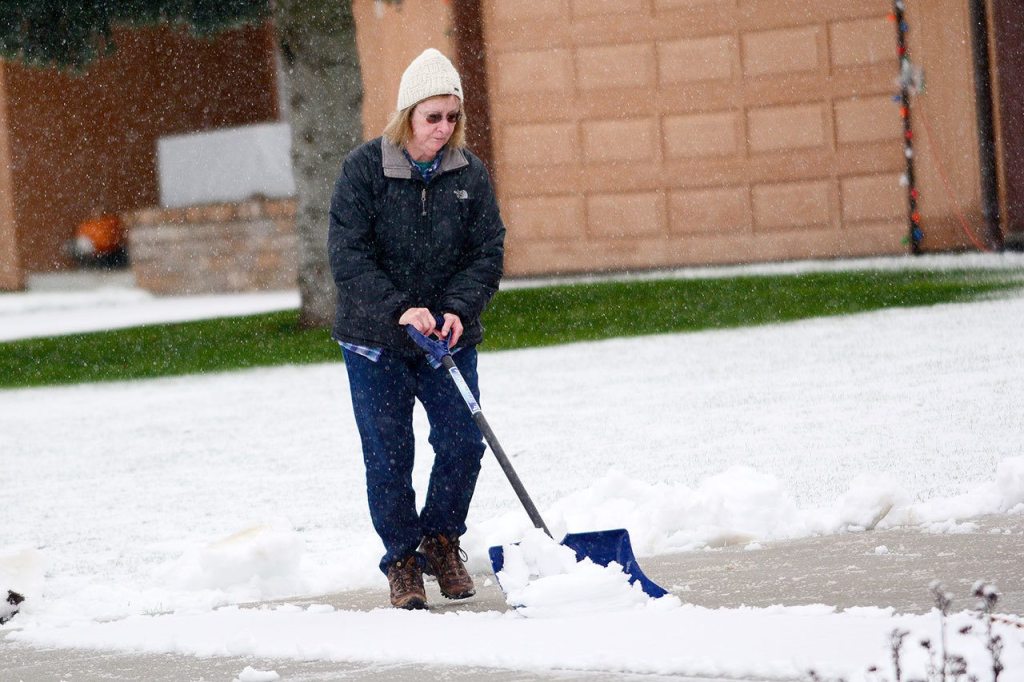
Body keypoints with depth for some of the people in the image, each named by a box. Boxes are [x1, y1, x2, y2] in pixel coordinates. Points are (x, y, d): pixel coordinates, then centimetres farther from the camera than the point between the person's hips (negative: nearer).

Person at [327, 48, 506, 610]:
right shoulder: (365, 168, -10)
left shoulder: (469, 173, -1)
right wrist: (400, 310, -24)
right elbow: (348, 257, -14)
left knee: (464, 442, -3)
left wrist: (457, 309, -17)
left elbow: (488, 252, -1)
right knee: (387, 456, 0)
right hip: (375, 339, -2)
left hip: (449, 336, 3)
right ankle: (401, 562, 15)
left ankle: (440, 541, 20)